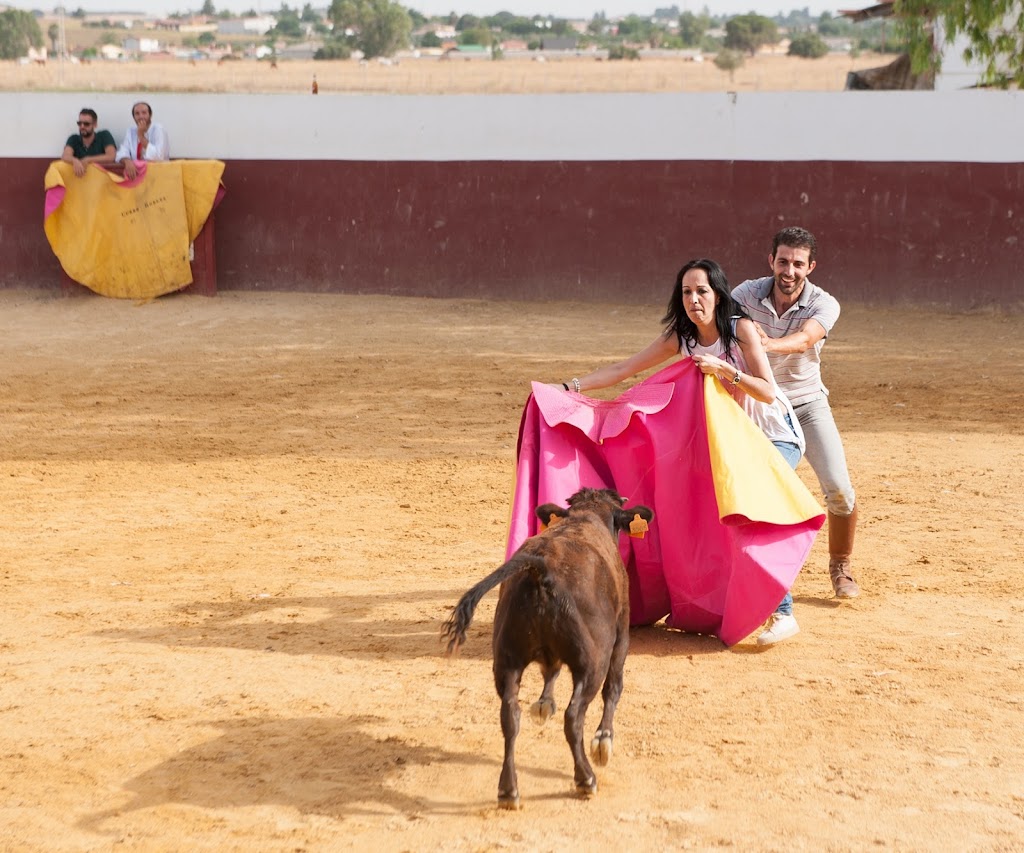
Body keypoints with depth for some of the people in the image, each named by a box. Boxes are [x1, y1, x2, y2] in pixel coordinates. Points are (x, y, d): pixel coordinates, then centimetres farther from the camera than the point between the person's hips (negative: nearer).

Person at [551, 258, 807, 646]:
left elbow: (767, 392, -24)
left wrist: (723, 368, -36)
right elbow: (623, 369, -6)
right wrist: (570, 387, -15)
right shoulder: (681, 337, -4)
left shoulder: (741, 328, -19)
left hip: (777, 436, -6)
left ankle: (783, 613, -20)